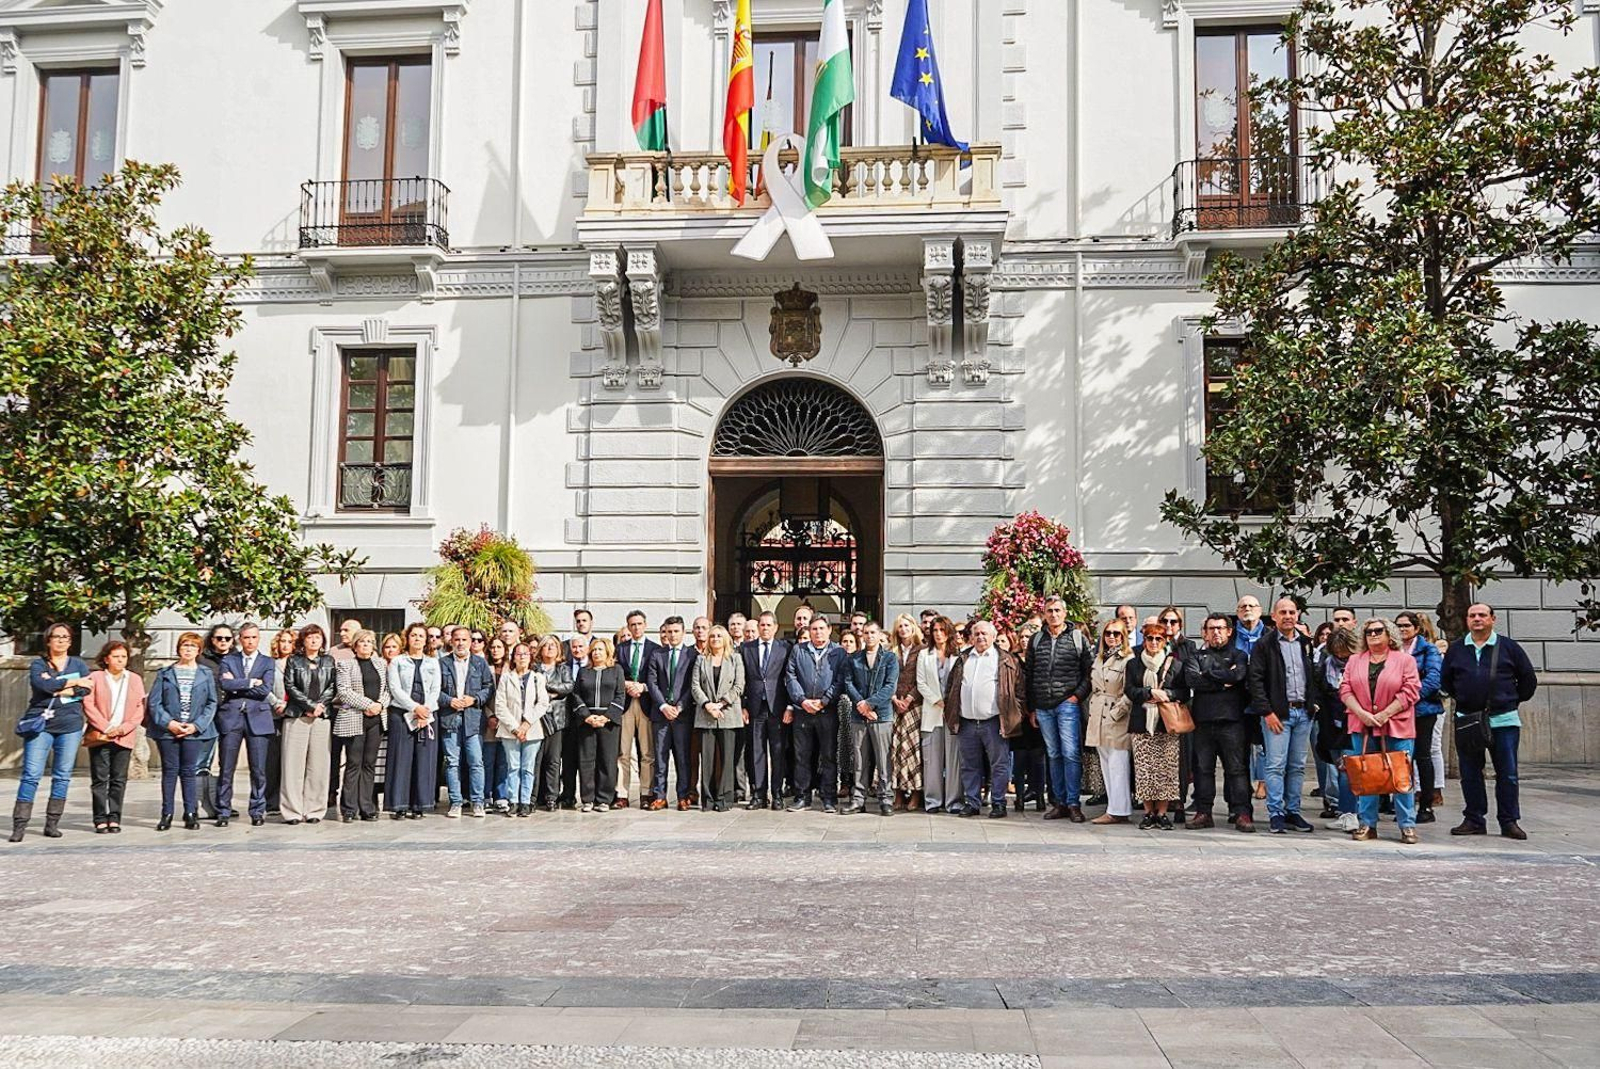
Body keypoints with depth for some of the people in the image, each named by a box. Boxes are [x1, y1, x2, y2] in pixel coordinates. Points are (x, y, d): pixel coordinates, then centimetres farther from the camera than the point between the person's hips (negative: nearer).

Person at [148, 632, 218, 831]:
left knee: (189, 771, 2)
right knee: (169, 771, 2)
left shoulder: (206, 675, 8)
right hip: (167, 730, 0)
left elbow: (212, 704, 5)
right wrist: (169, 723, -11)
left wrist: (196, 725, -8)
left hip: (194, 731, 0)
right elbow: (154, 702, 2)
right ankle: (166, 814, 8)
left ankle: (191, 814, 7)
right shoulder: (164, 674, 8)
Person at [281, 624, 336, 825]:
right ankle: (293, 811, -1)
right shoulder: (293, 660, 8)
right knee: (294, 764, -4)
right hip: (296, 716, -1)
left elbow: (333, 688, 7)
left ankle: (314, 810, 3)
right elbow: (290, 686, -1)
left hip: (322, 717, 1)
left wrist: (320, 705, -9)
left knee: (318, 764, -1)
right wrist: (311, 705, -9)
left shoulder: (329, 661, 13)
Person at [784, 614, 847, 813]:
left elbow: (840, 681, -3)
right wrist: (802, 700, -8)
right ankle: (802, 797, 12)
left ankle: (829, 798, 7)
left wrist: (823, 701, -11)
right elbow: (790, 677, 5)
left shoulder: (839, 652, 5)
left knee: (829, 756, 1)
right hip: (802, 710, 2)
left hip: (828, 711, -2)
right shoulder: (798, 651, 12)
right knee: (802, 755, 5)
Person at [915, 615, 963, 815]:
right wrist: (938, 702, -6)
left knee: (954, 757, -2)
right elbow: (921, 684, 6)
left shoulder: (957, 655, 6)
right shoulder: (924, 655, 12)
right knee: (932, 758, 1)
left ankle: (953, 801, 2)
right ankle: (933, 800, 6)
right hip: (932, 712, 1)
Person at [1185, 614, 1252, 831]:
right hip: (1203, 720, 2)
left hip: (1232, 719, -2)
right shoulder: (1197, 657, 15)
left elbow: (1238, 674, -11)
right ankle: (1203, 813, 10)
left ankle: (1242, 813, -3)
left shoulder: (1239, 655, 11)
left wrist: (1208, 674, -3)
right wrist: (1224, 681, -8)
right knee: (1203, 768, 4)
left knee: (1237, 768, -4)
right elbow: (1192, 679, -4)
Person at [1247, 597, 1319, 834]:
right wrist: (1266, 712, -12)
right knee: (1276, 765, -6)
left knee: (1298, 766, 8)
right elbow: (1255, 680, -7)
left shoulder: (1306, 643, 14)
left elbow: (1314, 674, 19)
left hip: (1303, 712, 5)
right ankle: (1276, 814, -1)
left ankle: (1293, 812, 15)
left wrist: (1314, 703, 7)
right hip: (1278, 712, -5)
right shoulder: (1264, 645, -2)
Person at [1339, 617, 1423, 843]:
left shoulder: (1405, 660, 2)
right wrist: (1362, 714, -10)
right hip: (1362, 727, 3)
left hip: (1397, 727, -3)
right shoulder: (1355, 661, 12)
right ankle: (1367, 824, 12)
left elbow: (1410, 691, -6)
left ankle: (1407, 826, 7)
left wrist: (1384, 714, -12)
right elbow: (1345, 689, 5)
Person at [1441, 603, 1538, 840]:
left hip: (1504, 720, -2)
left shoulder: (1508, 647, 3)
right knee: (1470, 774, 5)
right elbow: (1445, 681, 19)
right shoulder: (1456, 649, 8)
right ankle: (1474, 820, 13)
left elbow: (1528, 678, 11)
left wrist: (1514, 700, 11)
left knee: (1507, 774, 1)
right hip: (1467, 721, 2)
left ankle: (1509, 821, 9)